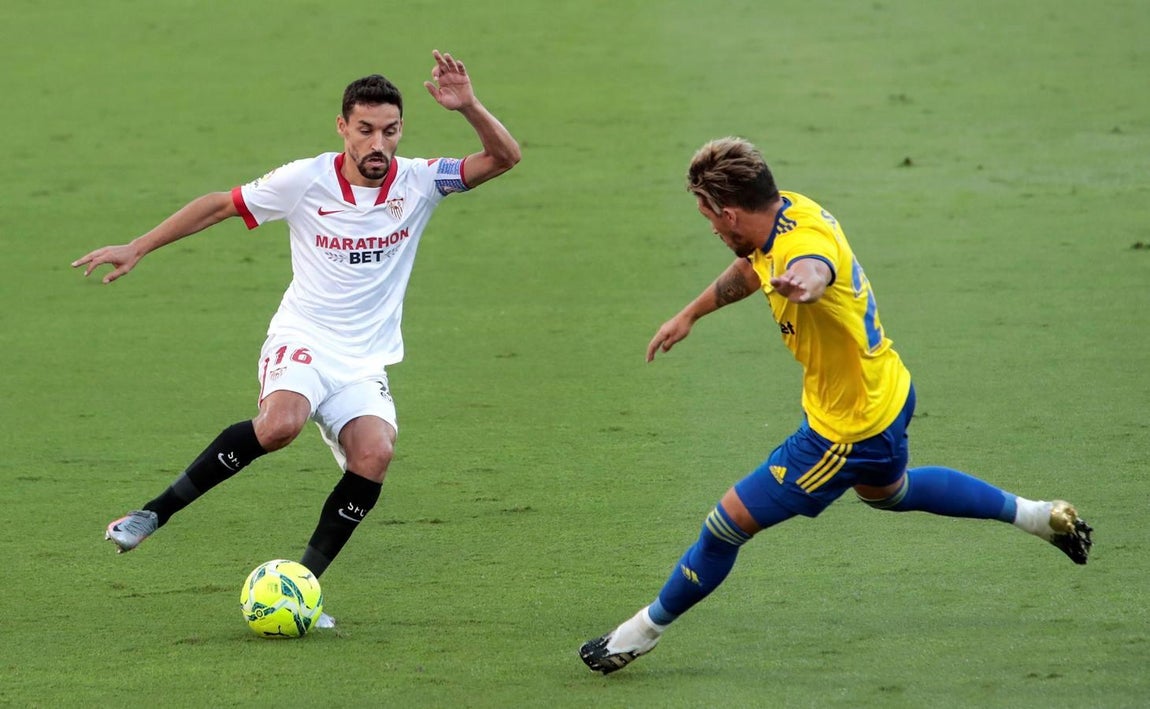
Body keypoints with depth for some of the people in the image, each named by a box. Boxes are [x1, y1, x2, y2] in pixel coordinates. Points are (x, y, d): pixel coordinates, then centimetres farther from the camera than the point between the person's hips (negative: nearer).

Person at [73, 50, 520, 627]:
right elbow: (219, 205, 3)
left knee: (375, 452, -26)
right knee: (281, 423, -34)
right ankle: (155, 513, -20)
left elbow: (504, 157, -6)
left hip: (365, 362, 3)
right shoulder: (306, 180, -7)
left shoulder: (418, 182, -2)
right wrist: (136, 249, 2)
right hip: (300, 340, -3)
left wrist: (469, 107, -24)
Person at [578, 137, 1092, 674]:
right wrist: (689, 315, 25)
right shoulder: (793, 208, -6)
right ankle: (1039, 515, 47)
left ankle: (647, 628, 15)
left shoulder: (802, 243, -35)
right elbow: (752, 269, 18)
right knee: (888, 490, 38)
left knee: (729, 522, -2)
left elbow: (815, 268, -63)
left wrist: (802, 282, -85)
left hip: (849, 429, -10)